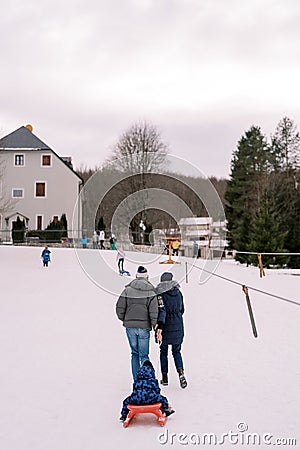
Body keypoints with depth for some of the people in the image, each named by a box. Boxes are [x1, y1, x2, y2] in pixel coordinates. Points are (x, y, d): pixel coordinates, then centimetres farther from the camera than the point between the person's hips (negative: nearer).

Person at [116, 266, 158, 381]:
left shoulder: (127, 290, 2)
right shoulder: (150, 291, -5)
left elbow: (119, 308, 0)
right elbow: (154, 311, -11)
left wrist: (124, 320, 16)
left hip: (130, 326, 2)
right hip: (144, 327, -2)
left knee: (135, 353, 15)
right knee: (143, 355, 5)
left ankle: (136, 381, 15)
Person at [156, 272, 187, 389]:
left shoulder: (161, 294, -10)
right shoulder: (178, 293, 3)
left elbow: (162, 310, -22)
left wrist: (159, 328, -28)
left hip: (166, 327, -3)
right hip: (178, 327, 3)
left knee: (163, 351, 14)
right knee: (176, 351, 13)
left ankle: (164, 377, 15)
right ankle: (181, 373, -10)